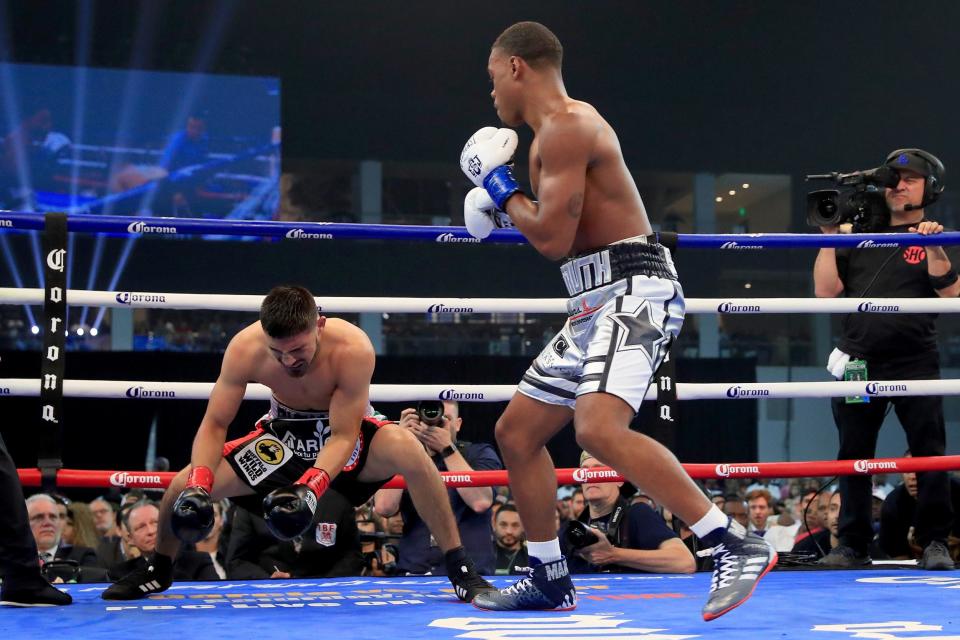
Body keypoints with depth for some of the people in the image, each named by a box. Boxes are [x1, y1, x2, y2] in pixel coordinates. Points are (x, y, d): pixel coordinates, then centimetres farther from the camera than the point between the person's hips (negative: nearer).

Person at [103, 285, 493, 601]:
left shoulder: (352, 348, -34)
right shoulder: (245, 349, -26)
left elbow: (344, 437, -28)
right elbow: (214, 424, -15)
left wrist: (310, 487, -44)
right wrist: (198, 484, -31)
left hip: (348, 431, -3)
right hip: (284, 431, 3)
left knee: (405, 447, -37)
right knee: (185, 484, -13)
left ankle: (460, 570, -23)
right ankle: (159, 570, 21)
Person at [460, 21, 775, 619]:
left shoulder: (566, 125, -13)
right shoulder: (555, 130, 20)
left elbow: (553, 238, -20)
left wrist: (501, 188, -4)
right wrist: (507, 209, 18)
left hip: (633, 290, -11)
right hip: (598, 301, 11)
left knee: (599, 428, -30)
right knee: (517, 431, 14)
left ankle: (738, 546, -27)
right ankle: (550, 579, 23)